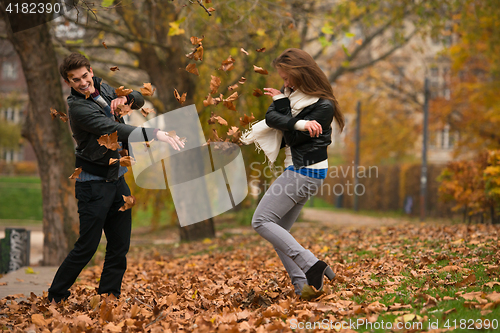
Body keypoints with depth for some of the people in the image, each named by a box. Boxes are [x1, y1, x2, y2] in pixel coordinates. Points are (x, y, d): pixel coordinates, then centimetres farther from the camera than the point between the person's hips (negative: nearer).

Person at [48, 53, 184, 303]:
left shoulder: (102, 88, 7)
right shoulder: (79, 108, -19)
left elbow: (139, 100, 18)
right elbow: (115, 129, -31)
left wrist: (124, 98, -7)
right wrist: (156, 134, -40)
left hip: (117, 180, 8)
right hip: (94, 184, -8)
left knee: (119, 247, 7)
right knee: (87, 247, -4)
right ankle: (55, 299, 11)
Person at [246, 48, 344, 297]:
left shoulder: (323, 106, -14)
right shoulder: (291, 92, 9)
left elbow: (294, 137, -17)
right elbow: (271, 118, -6)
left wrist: (282, 102, -10)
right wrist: (298, 124, -23)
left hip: (305, 172, -9)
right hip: (297, 171, 9)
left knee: (261, 222, -12)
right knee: (279, 231, 6)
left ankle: (311, 265, -20)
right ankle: (302, 284, 0)